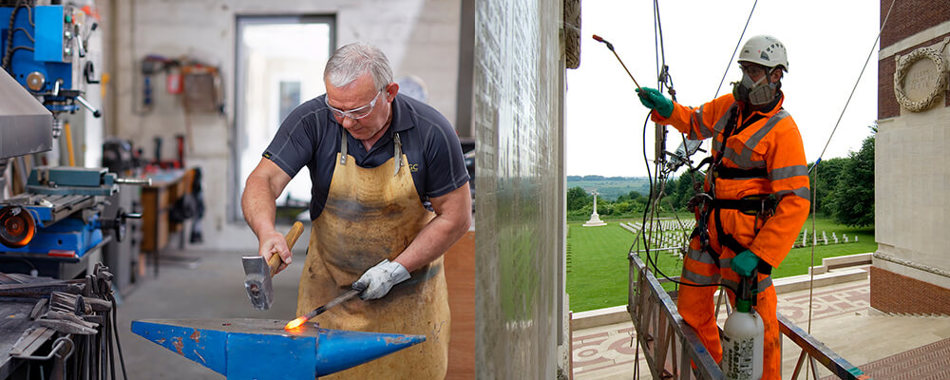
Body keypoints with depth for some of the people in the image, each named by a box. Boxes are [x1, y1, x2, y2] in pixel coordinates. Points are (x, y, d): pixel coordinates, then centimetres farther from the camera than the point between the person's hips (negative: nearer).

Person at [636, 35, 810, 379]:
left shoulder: (782, 129, -13)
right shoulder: (729, 106, 9)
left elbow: (795, 202, -18)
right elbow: (695, 122, 31)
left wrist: (759, 255, -23)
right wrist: (667, 109, 9)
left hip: (746, 234, -7)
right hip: (709, 226, 7)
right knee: (691, 307, 14)